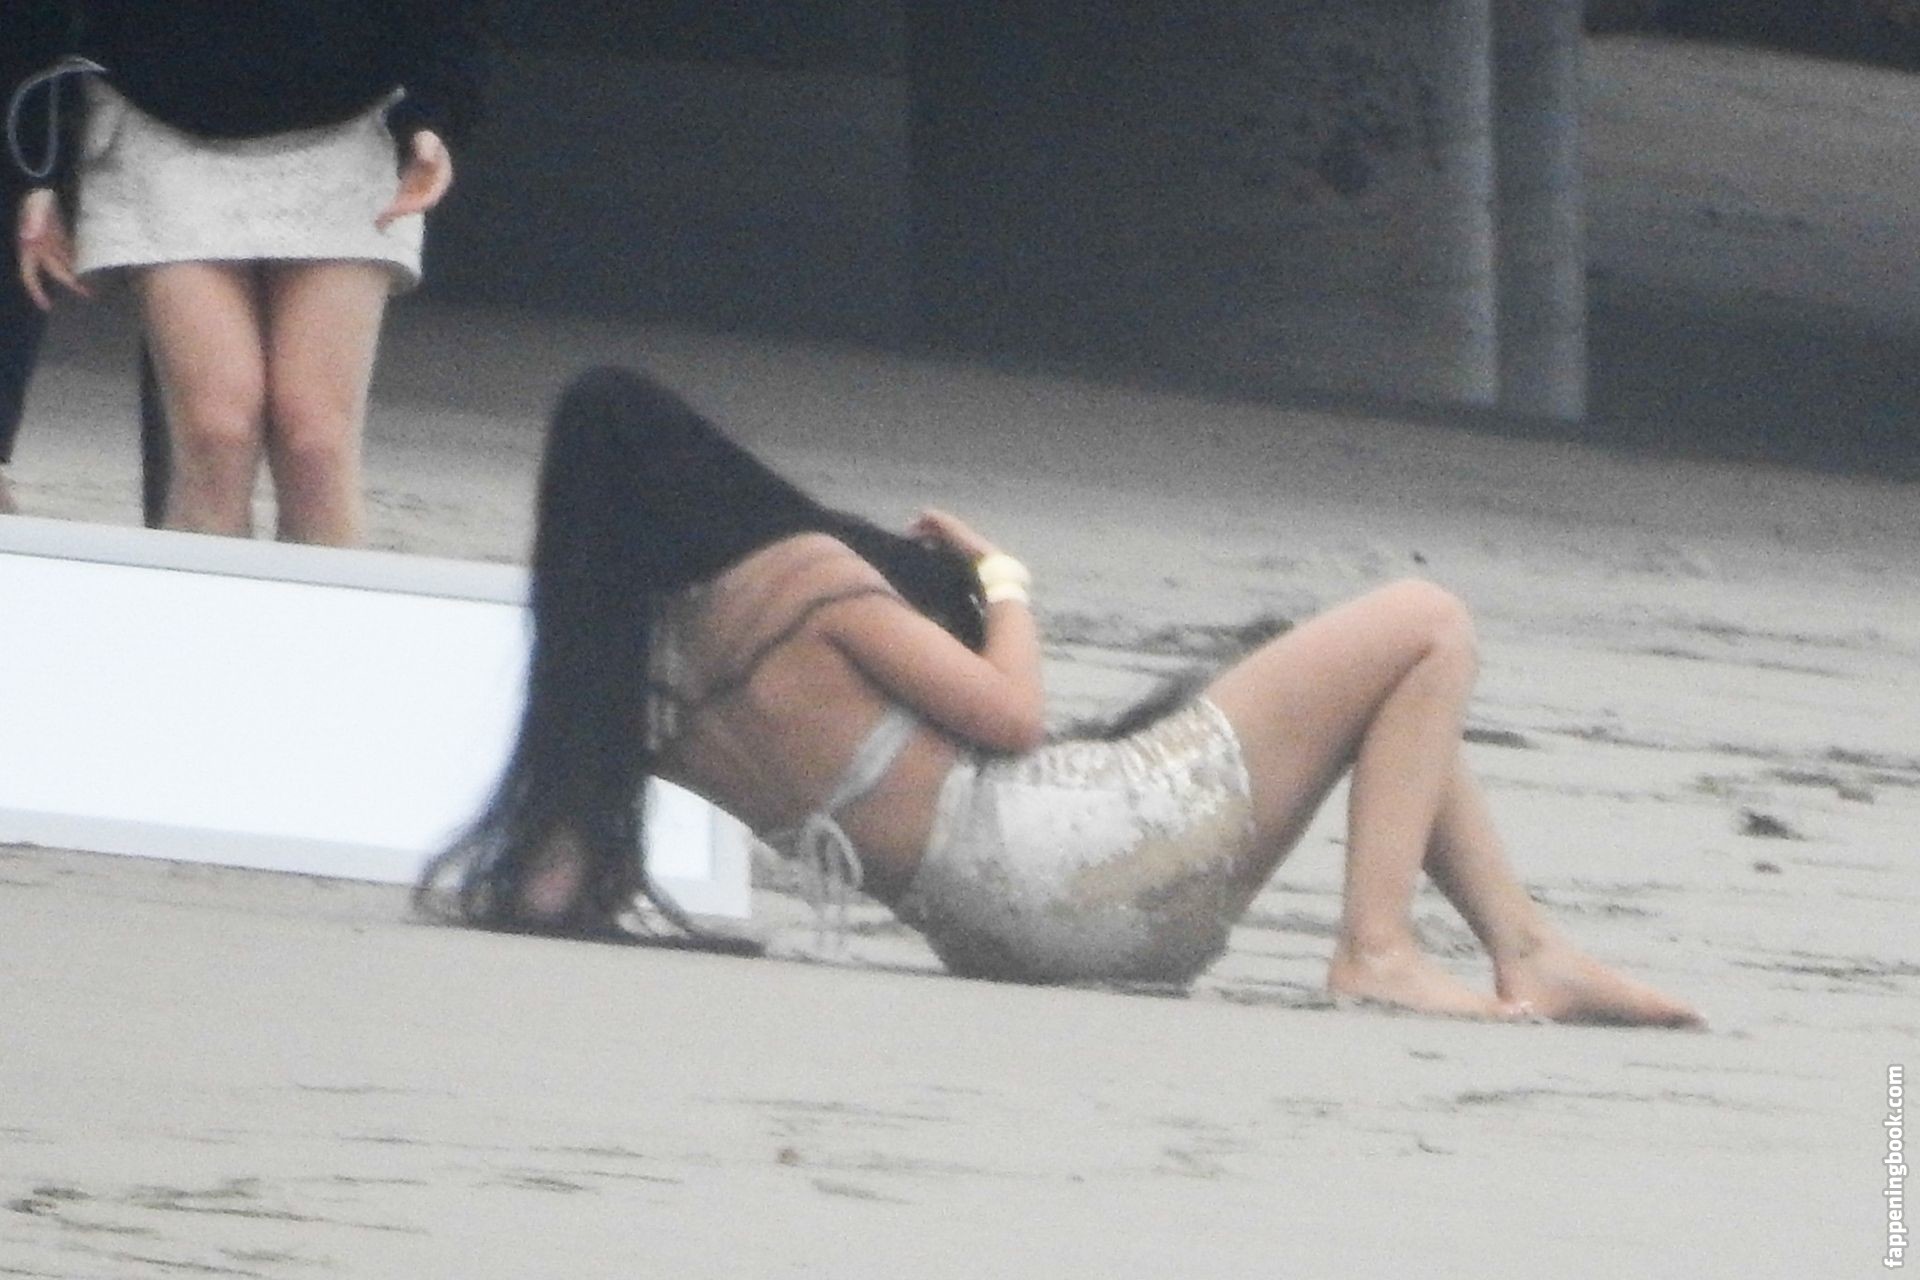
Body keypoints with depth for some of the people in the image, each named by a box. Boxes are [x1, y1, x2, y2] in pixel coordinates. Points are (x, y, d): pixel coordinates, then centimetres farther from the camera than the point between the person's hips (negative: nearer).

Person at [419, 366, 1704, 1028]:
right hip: (1075, 860, -8)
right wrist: (1003, 580, 6)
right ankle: (1378, 947, -8)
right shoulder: (802, 575, -13)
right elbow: (1008, 713, -10)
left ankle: (1533, 953, 22)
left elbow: (549, 881, -4)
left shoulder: (630, 678, 4)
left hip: (993, 930, 8)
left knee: (1403, 706, 27)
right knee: (1426, 626, -4)